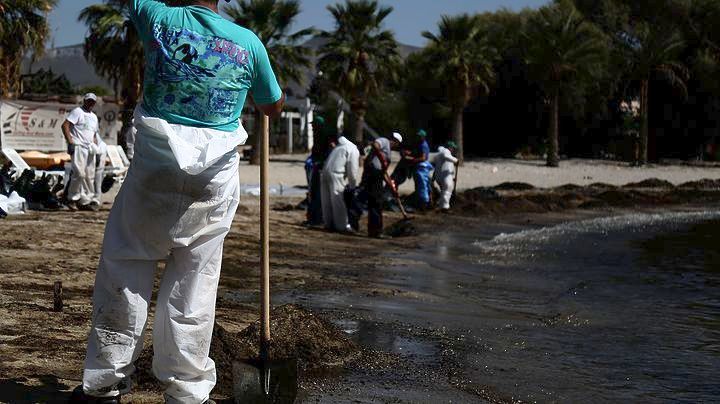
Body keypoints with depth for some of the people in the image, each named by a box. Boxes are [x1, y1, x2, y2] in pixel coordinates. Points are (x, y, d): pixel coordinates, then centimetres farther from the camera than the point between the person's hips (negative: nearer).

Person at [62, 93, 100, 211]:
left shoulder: (94, 117, 23)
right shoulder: (77, 112, -2)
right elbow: (65, 125, -11)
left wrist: (95, 145, 13)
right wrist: (70, 142, -17)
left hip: (89, 149, 8)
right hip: (78, 147, -8)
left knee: (90, 175, 6)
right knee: (79, 173, -17)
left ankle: (86, 201, 11)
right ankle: (72, 198, -6)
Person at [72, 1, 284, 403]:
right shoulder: (249, 42, -1)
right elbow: (275, 106, 14)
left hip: (155, 167, -1)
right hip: (215, 179, 1)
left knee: (125, 268, 8)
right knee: (194, 285, 6)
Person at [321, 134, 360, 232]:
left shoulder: (340, 146, 28)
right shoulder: (354, 150, 2)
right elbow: (353, 170, -4)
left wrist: (347, 183, 25)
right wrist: (353, 186, 8)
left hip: (325, 172, 8)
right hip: (336, 174, -8)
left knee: (327, 201, 13)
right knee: (338, 201, -3)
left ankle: (329, 223, 22)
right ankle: (342, 225, 1)